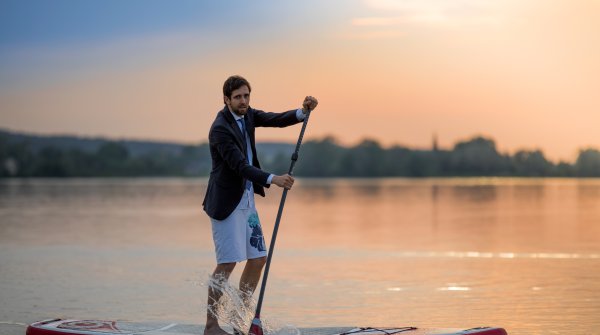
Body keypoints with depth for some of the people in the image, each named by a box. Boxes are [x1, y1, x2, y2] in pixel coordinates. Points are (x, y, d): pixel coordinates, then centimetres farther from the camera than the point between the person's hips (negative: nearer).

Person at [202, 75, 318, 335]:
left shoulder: (246, 115, 6)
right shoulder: (220, 128, -19)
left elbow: (276, 120, -2)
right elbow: (239, 166, -26)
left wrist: (303, 111, -21)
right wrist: (272, 179, -37)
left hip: (246, 200, 9)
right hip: (226, 202, -9)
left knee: (258, 258, 8)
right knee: (228, 263, -10)